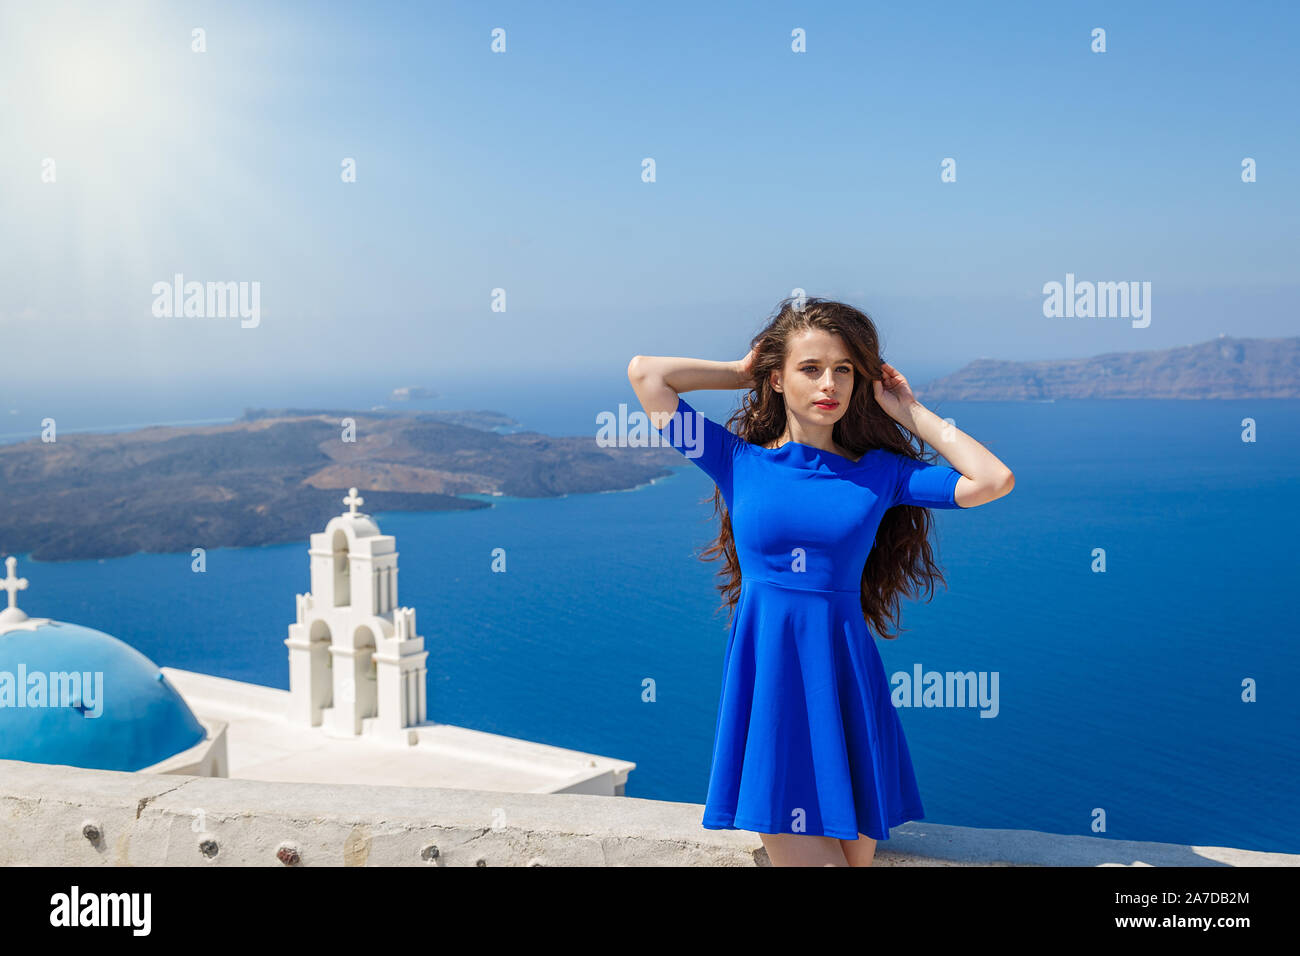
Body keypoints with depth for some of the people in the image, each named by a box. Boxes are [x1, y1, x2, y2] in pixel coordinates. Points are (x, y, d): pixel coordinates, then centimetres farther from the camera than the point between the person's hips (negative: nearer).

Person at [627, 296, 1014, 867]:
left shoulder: (880, 472, 8)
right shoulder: (739, 461, 5)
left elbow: (994, 481, -3)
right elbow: (644, 372, 2)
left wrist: (911, 413, 5)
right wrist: (741, 372, 10)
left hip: (845, 682, 2)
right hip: (768, 682, -2)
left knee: (855, 855, 7)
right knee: (808, 856, -5)